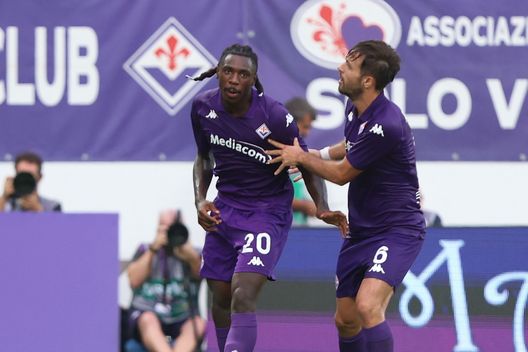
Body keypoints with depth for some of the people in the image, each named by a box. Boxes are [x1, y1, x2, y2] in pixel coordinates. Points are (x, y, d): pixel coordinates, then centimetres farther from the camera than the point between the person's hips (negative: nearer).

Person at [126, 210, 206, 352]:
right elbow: (134, 280, -4)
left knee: (199, 324, -32)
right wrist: (153, 249, -10)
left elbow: (200, 272, -11)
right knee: (148, 319, -36)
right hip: (147, 312, -1)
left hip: (181, 321, 1)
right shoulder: (145, 250, 11)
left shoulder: (191, 254, 11)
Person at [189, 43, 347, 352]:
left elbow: (308, 167, -7)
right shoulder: (203, 107, -5)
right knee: (221, 299, 10)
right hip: (224, 209, 6)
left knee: (243, 296, -21)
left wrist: (323, 208, -21)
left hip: (267, 213, -6)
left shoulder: (275, 116, -20)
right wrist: (200, 200, -2)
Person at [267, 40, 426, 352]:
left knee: (368, 306, -28)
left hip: (396, 230, -9)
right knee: (345, 320, 12)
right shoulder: (354, 110, 3)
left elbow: (342, 174, -13)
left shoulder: (385, 125, -26)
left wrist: (301, 157, 2)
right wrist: (315, 155, 19)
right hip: (361, 230, 9)